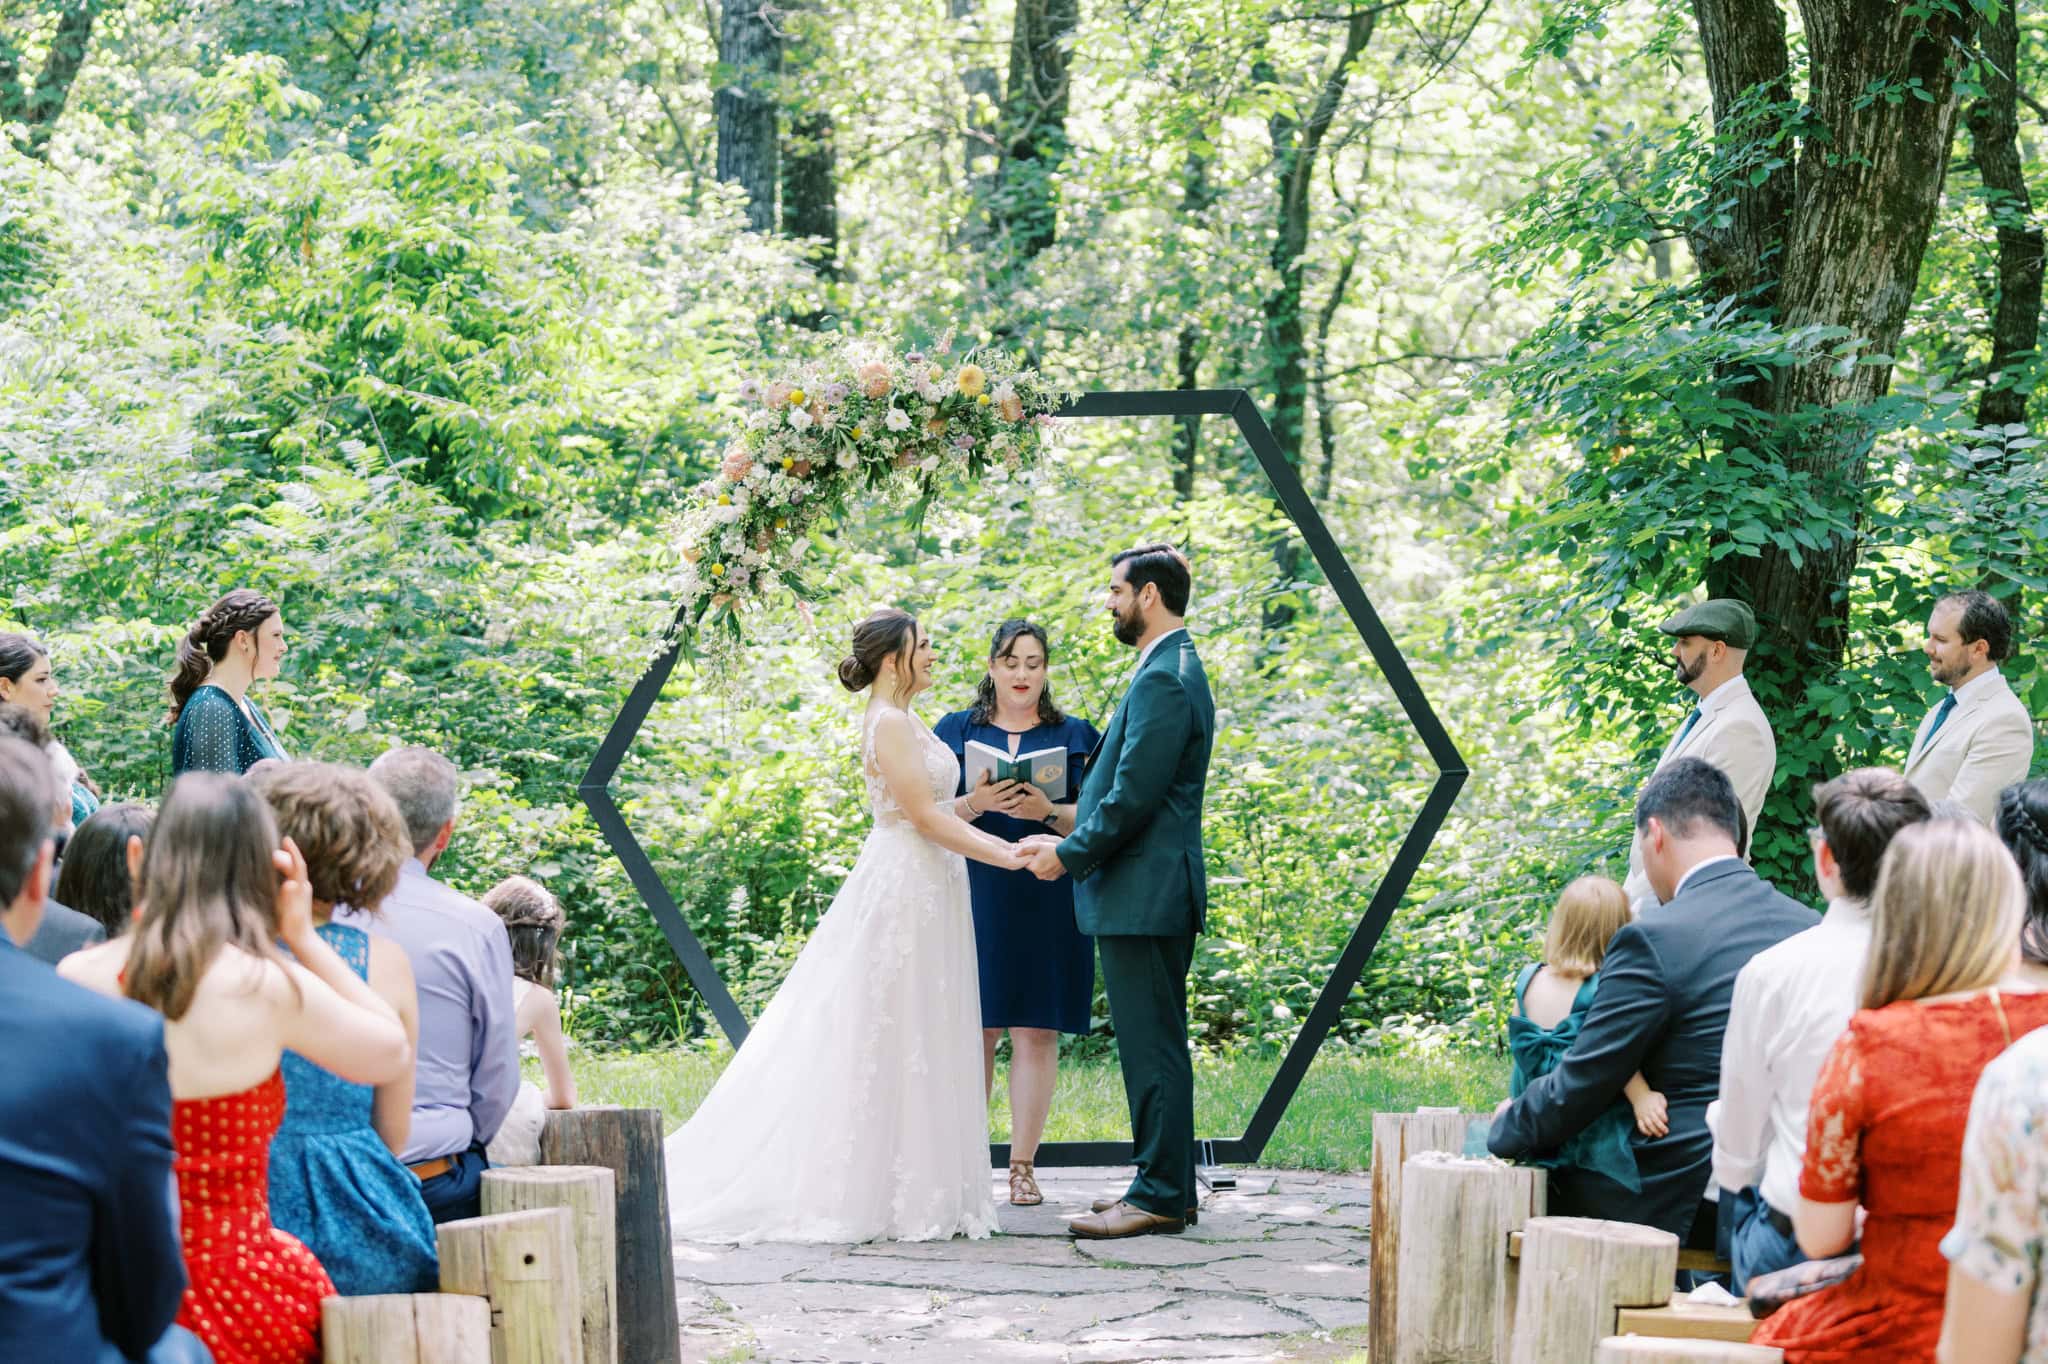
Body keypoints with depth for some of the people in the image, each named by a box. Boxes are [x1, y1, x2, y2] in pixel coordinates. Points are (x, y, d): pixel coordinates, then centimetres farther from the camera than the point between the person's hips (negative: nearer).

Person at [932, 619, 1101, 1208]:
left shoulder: (1075, 736, 11)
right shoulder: (956, 730, 11)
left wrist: (1049, 813, -14)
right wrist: (974, 804, -14)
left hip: (1047, 901, 0)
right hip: (974, 898, 0)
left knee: (1036, 1031, -2)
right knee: (974, 1027, -3)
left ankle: (1023, 1165, 1)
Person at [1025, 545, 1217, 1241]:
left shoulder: (1163, 680, -17)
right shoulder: (1174, 669, 17)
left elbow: (1133, 795, -20)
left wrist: (1070, 853, -10)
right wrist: (1076, 828, 16)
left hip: (1144, 894, -11)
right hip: (1153, 892, 11)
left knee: (1151, 1046, -7)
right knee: (1155, 1045, 14)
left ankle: (1160, 1197, -4)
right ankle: (1166, 1187, 20)